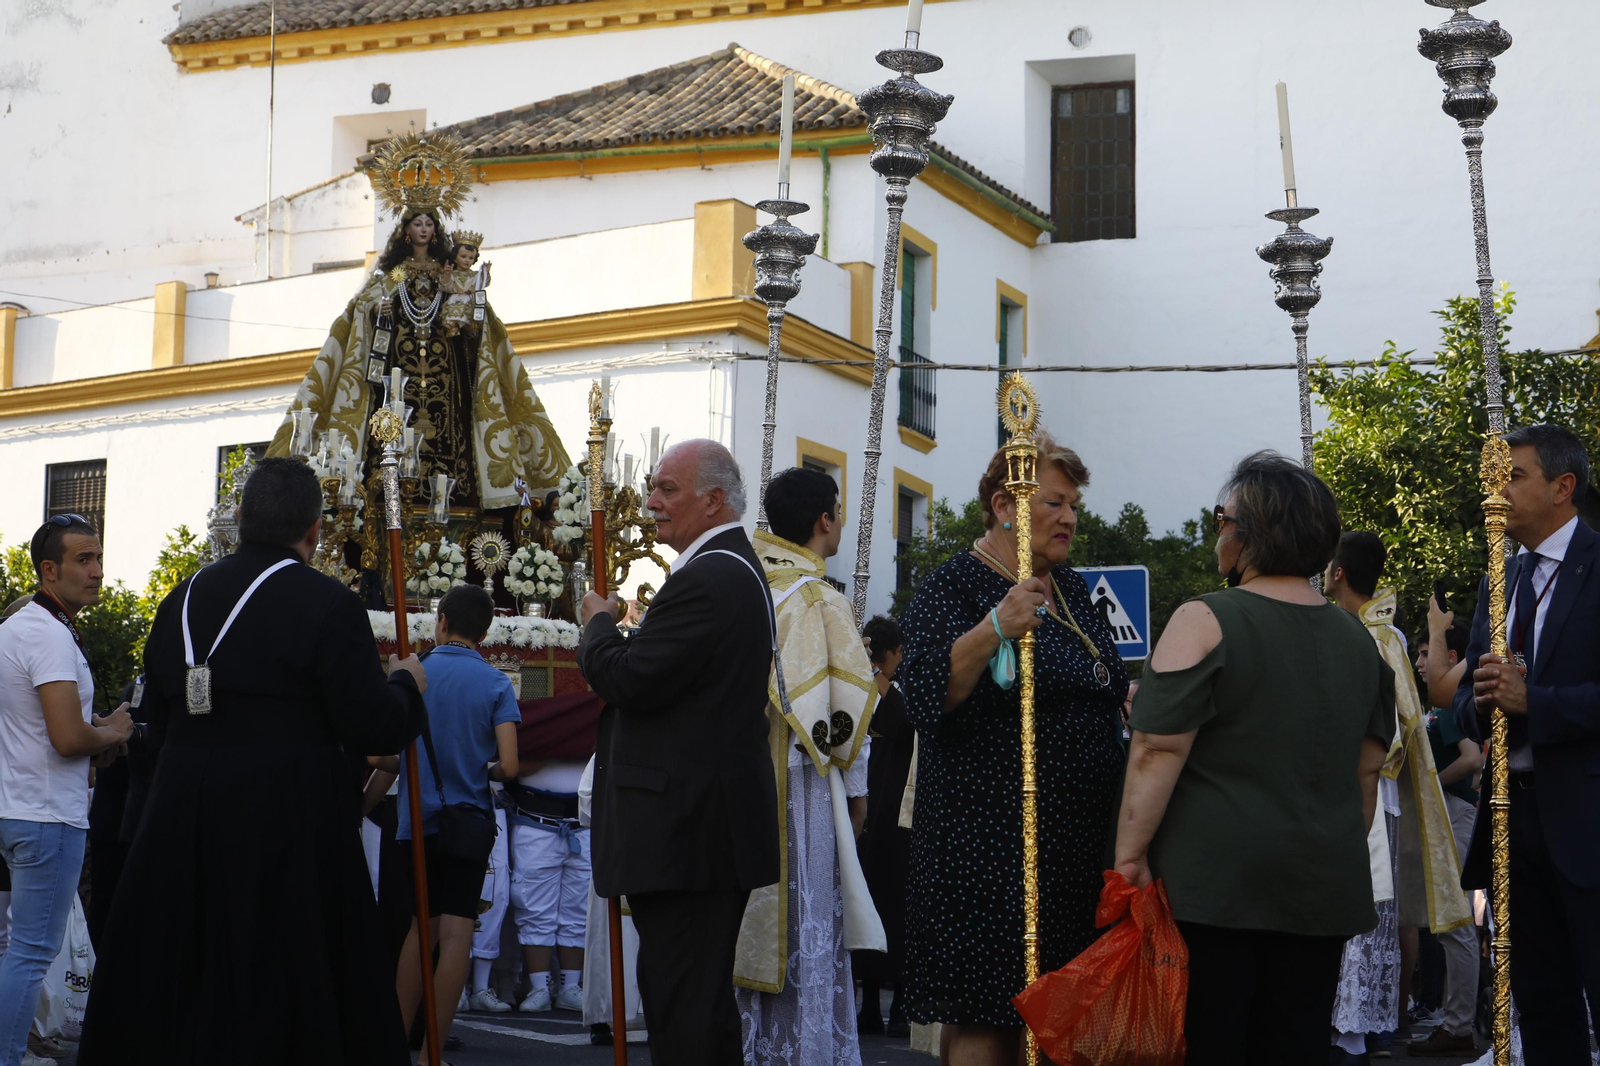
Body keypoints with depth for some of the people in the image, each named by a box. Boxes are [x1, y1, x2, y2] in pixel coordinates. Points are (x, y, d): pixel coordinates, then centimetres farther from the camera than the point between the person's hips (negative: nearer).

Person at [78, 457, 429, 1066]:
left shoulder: (183, 600, 8)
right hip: (288, 827, -5)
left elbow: (158, 725, 13)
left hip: (181, 821, 5)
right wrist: (406, 684, 7)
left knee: (166, 997, 14)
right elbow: (375, 730, -13)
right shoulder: (327, 605, -10)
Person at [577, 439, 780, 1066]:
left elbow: (629, 681, -20)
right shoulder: (738, 568, 17)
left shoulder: (704, 580, -18)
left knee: (680, 999, -9)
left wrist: (598, 626, -3)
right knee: (705, 996, 18)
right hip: (717, 827, 11)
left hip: (686, 830, -11)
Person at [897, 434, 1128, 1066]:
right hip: (990, 842, -7)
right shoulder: (954, 588, -7)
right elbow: (927, 694, -23)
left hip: (1078, 844, 7)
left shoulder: (1071, 590, 15)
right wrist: (996, 628, -34)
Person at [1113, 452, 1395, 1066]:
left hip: (1214, 878, -5)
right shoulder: (1357, 637, 10)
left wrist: (1131, 855, -10)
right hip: (1324, 888, 5)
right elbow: (1368, 767, 16)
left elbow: (1158, 751, -14)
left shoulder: (1206, 621, -8)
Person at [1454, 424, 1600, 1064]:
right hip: (1514, 813, 7)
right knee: (1540, 1007, 13)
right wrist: (1481, 701, -6)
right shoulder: (1499, 584, 15)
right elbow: (1468, 702, 16)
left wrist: (1532, 700, -21)